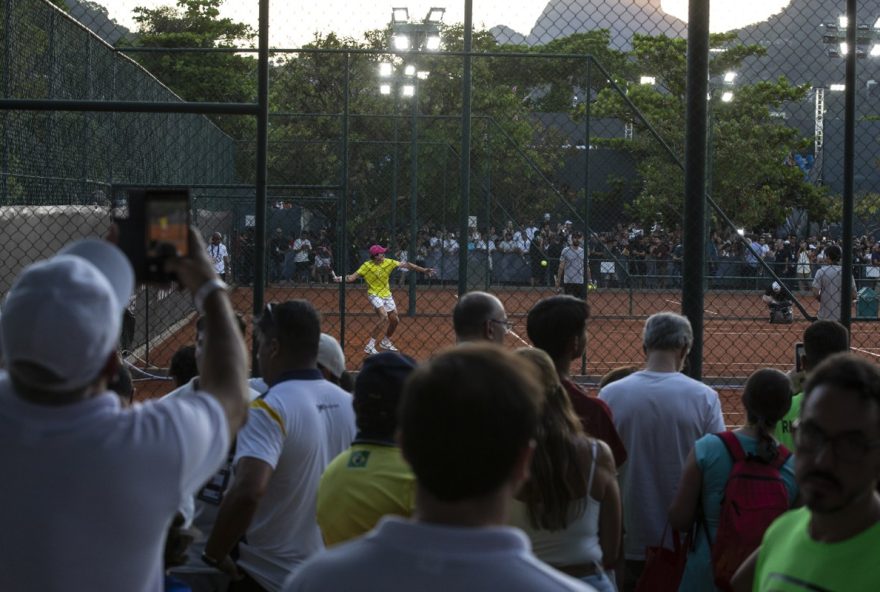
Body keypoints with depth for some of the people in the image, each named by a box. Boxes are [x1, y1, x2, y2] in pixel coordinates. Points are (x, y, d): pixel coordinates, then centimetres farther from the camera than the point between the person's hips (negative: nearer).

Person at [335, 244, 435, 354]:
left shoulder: (389, 262, -6)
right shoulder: (367, 266, -15)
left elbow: (405, 265, -5)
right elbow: (353, 277, -17)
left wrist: (424, 270, -8)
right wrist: (341, 279, -36)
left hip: (387, 295, 6)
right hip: (374, 295, -6)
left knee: (394, 320, 12)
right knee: (384, 317, -26)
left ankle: (385, 342, 38)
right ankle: (370, 346, -22)